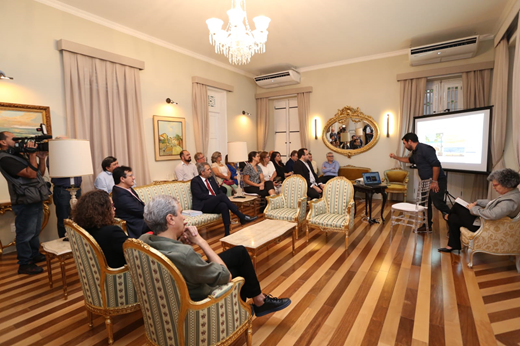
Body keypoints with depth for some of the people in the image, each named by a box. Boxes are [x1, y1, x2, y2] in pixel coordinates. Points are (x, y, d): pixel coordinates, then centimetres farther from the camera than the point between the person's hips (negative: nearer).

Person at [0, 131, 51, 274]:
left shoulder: (18, 156, 15)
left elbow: (40, 173, 17)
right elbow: (31, 174, -23)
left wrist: (42, 158, 3)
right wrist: (32, 154, -17)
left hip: (36, 200, 9)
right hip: (25, 203, -9)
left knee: (35, 232, 20)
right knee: (25, 234, 0)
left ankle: (35, 255, 34)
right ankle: (24, 264, 11)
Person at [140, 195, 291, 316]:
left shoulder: (144, 240, -17)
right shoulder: (183, 254, -41)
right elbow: (226, 276, -27)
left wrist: (181, 241, -14)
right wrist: (200, 241, -24)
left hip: (176, 289, 7)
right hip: (198, 298, -7)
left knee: (239, 251, 15)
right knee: (240, 254, 9)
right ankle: (259, 301, 31)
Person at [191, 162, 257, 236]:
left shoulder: (211, 178, 19)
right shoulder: (195, 181, -1)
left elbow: (218, 191, 20)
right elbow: (199, 195, -13)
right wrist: (215, 197, -18)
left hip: (213, 205, 6)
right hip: (202, 206, -6)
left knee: (223, 205, -32)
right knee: (222, 196, -29)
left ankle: (227, 232, -35)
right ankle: (242, 217, -29)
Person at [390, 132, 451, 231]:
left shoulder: (424, 149, -18)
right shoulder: (415, 152, 12)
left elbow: (436, 164, -24)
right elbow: (409, 160, 36)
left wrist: (434, 181, -24)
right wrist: (396, 157, 31)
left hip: (437, 181, -10)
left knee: (438, 203, -15)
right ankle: (427, 225, 23)